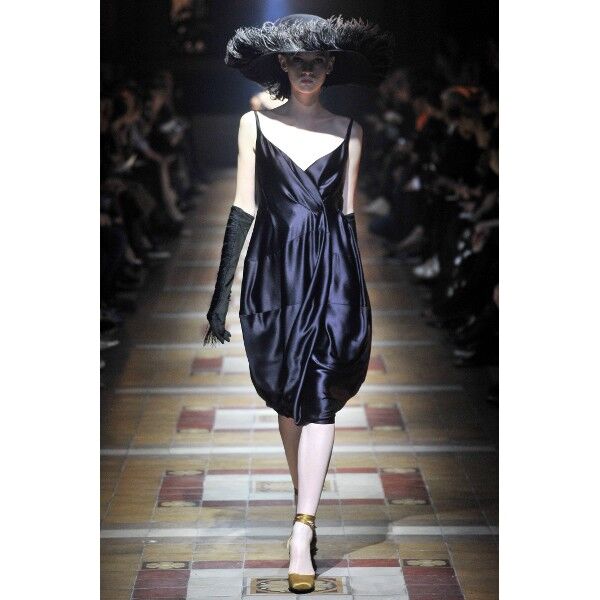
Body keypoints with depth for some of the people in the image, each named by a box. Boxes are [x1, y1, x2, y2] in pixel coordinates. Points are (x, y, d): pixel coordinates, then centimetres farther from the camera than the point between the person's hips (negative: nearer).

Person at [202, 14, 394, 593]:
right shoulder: (255, 124, 5)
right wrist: (221, 291, 0)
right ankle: (306, 509, 24)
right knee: (287, 398, 9)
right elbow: (243, 209, 4)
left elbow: (348, 213, 11)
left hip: (332, 269, 0)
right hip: (274, 269, 1)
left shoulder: (348, 131, 8)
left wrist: (355, 294, 11)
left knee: (319, 398, -10)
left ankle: (301, 531, -13)